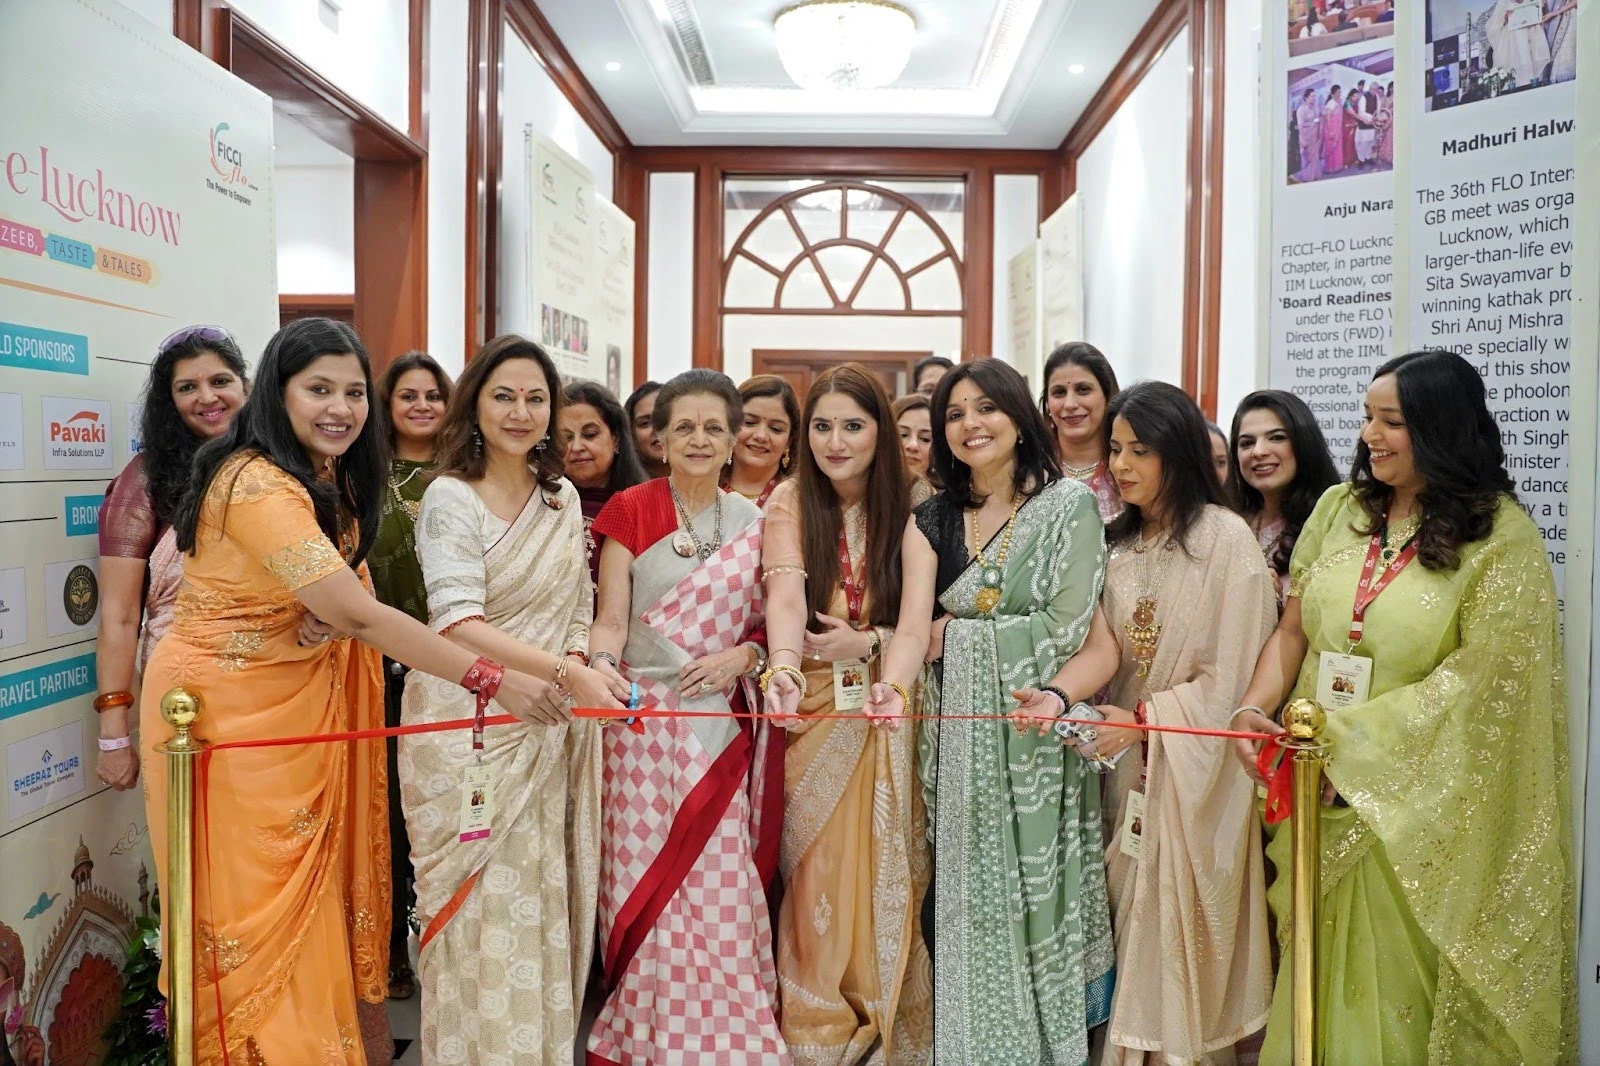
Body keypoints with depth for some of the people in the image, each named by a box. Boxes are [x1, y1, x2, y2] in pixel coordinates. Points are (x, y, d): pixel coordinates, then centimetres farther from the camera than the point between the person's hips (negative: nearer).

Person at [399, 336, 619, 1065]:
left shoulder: (563, 497, 10)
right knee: (486, 910, 0)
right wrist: (564, 673, -29)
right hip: (468, 725, -5)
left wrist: (577, 661, -6)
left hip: (546, 728, 5)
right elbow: (458, 624, -20)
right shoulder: (451, 497, -9)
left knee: (540, 902, 11)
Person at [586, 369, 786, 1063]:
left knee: (724, 886, 1)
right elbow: (611, 620, -4)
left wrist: (741, 656, -8)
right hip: (646, 718, -2)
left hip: (727, 725, 2)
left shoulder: (754, 523, 9)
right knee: (651, 886, -1)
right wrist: (601, 663, -24)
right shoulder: (629, 511, 2)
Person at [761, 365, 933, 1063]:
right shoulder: (790, 501, -5)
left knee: (886, 876, 5)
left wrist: (869, 643, -16)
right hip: (813, 716, -1)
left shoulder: (907, 506, -1)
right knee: (816, 876, 3)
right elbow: (785, 594, -23)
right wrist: (783, 663, -40)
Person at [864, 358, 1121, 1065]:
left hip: (1040, 739, -3)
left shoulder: (1069, 505, 0)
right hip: (957, 743, 3)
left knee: (1036, 898, 1)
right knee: (967, 905, 7)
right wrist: (894, 684, -26)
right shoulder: (929, 522, 9)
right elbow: (913, 625, -6)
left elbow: (1072, 627, -7)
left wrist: (957, 628, -11)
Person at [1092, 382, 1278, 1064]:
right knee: (1130, 927, 10)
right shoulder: (1120, 542, 8)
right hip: (1125, 763, 5)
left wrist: (1145, 719, -16)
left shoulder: (1224, 539, -10)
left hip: (1192, 770, -5)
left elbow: (1237, 672, -13)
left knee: (1181, 929, 3)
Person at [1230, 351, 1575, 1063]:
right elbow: (1292, 629, 6)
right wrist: (1255, 708, -11)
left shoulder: (1502, 538, -9)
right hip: (1319, 794, 4)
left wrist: (1348, 740, -18)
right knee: (1321, 971, 16)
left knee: (1401, 972, 9)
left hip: (1417, 807, -4)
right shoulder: (1339, 509, 4)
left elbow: (1479, 679, -15)